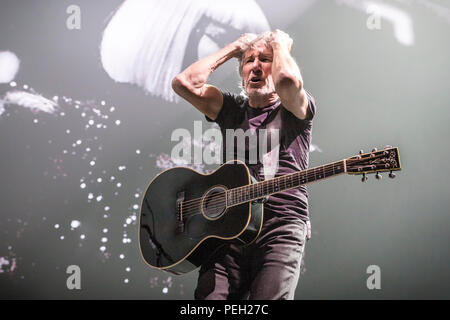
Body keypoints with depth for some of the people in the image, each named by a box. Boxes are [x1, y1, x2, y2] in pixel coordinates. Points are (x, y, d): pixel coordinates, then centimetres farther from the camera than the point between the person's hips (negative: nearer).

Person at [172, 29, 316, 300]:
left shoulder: (295, 110, 9)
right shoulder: (232, 108, 21)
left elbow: (288, 80, -16)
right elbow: (184, 83, 6)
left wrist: (280, 44, 5)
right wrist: (233, 49, 14)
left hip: (281, 227, -3)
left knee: (270, 296, -22)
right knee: (210, 295, -15)